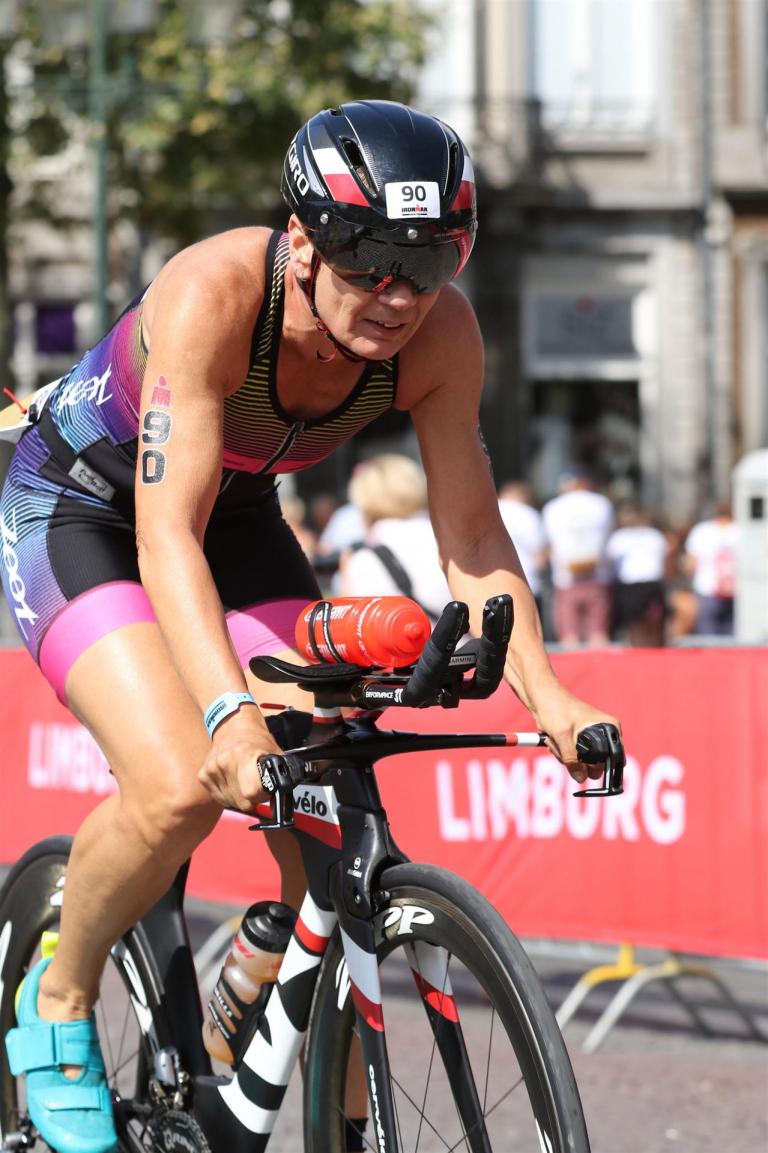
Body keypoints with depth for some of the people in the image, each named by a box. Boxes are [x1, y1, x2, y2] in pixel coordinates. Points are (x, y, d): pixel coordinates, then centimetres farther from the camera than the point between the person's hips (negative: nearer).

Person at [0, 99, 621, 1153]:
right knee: (182, 789, -28)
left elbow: (470, 533, -17)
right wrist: (232, 711, -56)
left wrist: (546, 695, -32)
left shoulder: (440, 333, -22)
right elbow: (168, 534, -41)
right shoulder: (213, 294, -37)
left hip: (237, 515, 5)